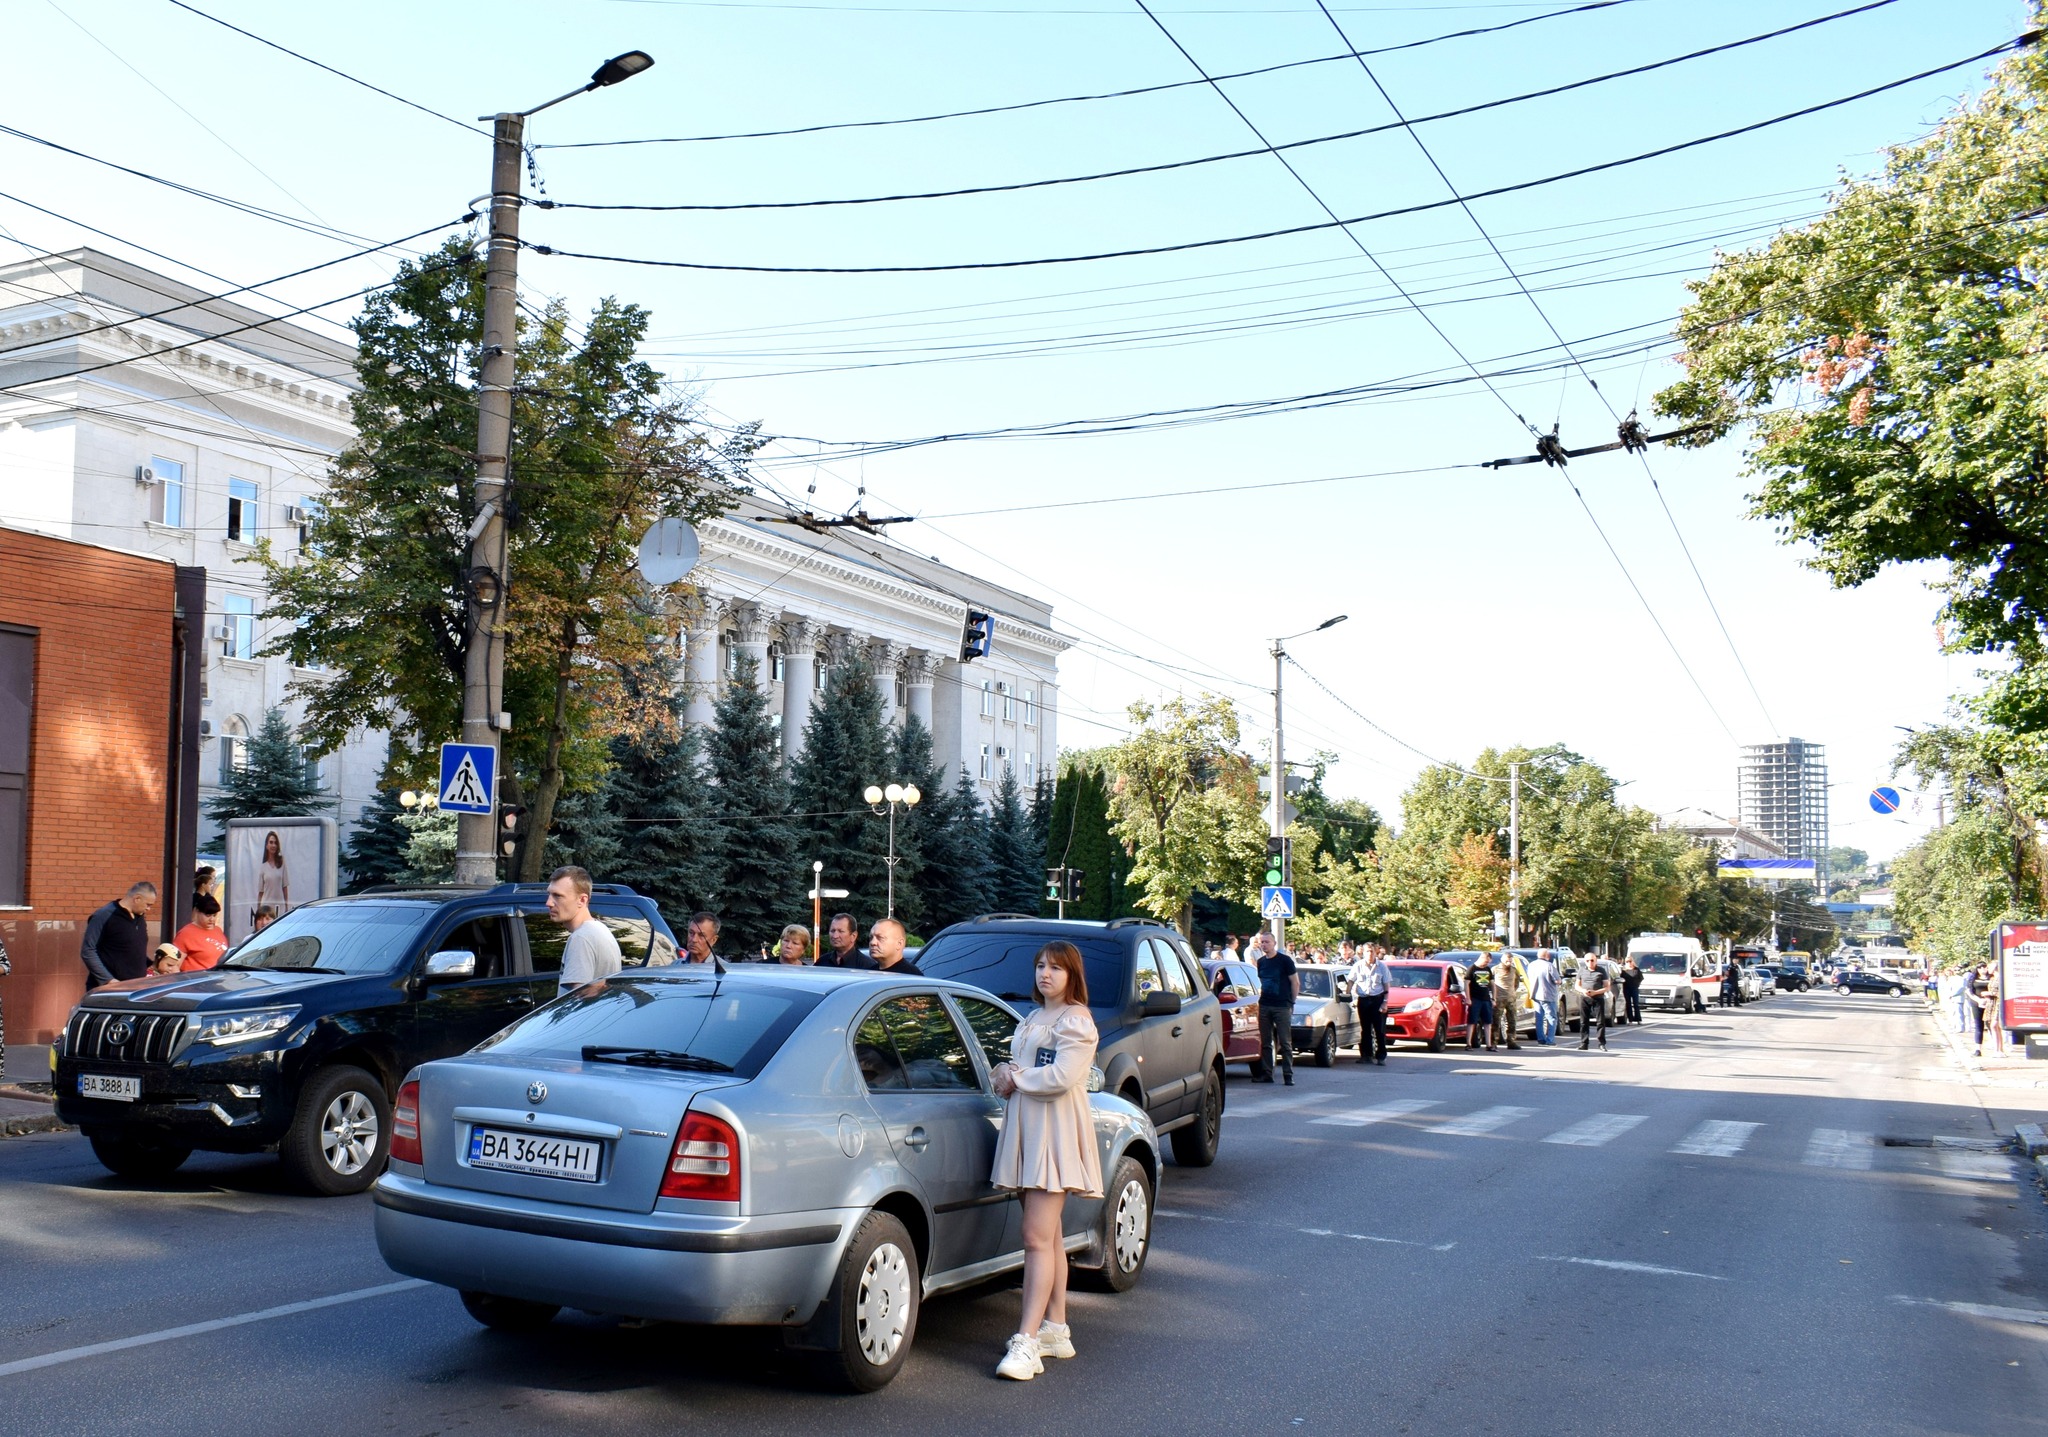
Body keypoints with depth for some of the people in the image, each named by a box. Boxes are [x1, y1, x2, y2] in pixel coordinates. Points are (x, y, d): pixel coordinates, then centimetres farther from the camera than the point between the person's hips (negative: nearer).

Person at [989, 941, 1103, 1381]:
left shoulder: (1076, 1022, -8)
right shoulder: (1034, 1019, 20)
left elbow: (1062, 1077, -20)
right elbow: (1017, 1065, 21)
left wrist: (1016, 1077, -7)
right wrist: (1007, 1074, -2)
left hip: (1055, 1134, -9)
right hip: (1026, 1130, 9)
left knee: (1038, 1238, -14)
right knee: (1049, 1236, 12)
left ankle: (1027, 1341, -16)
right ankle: (1055, 1331, 19)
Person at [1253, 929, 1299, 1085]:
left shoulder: (1285, 960, -4)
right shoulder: (1261, 962, 12)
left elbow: (1295, 982, -2)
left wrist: (1291, 1002, -2)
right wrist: (1261, 996, 11)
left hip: (1282, 1007, -5)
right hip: (1264, 1006, 5)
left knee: (1285, 1043, -4)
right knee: (1265, 1043, 7)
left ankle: (1289, 1075, -2)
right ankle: (1266, 1074, 11)